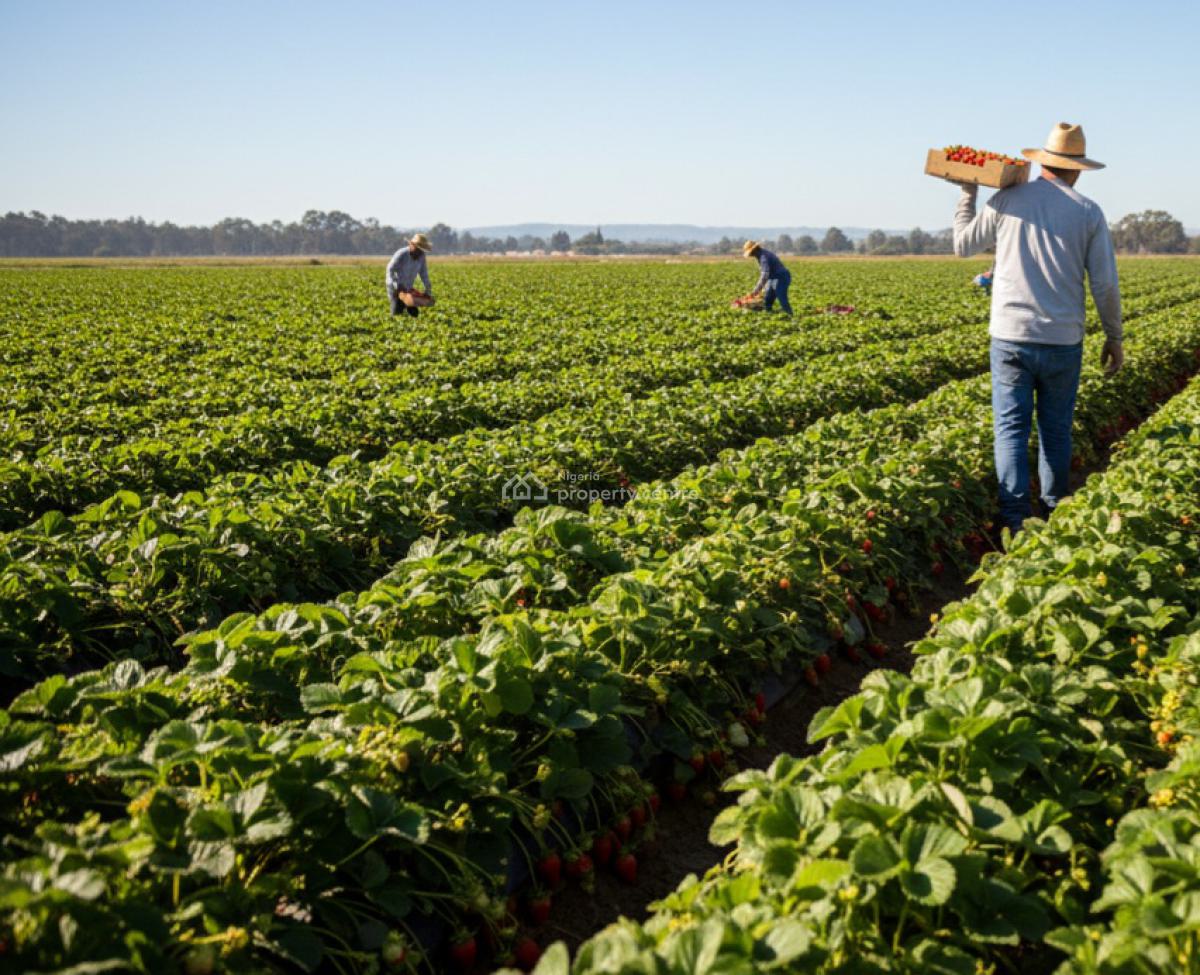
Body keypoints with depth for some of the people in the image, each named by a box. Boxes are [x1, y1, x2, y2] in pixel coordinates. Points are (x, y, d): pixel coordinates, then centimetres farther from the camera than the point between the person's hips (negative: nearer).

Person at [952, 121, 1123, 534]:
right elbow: (1105, 284, -1)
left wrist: (967, 193, 24)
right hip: (1063, 341, 1)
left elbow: (963, 245, 12)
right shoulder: (1089, 212, -1)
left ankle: (1015, 519, -9)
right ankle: (1055, 513, 24)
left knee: (1011, 427, 0)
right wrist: (1114, 337, 11)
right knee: (1056, 430, 13)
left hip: (1011, 337, -1)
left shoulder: (1008, 199, -2)